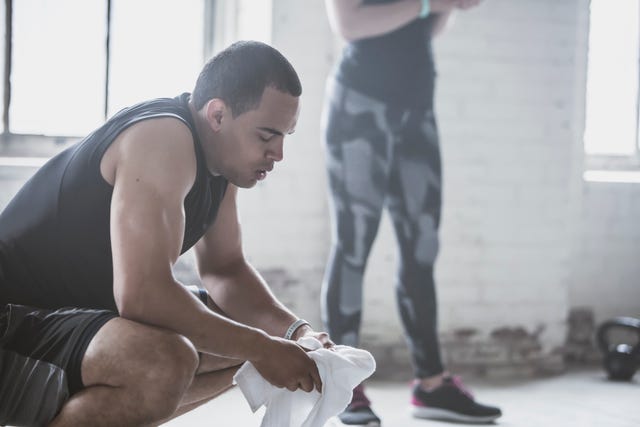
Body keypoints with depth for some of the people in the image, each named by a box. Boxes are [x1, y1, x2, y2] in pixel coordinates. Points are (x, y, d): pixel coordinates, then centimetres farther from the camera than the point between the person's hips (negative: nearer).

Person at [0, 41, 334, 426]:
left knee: (242, 341, 15)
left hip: (81, 314, 11)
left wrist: (296, 332, -3)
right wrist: (260, 347, -22)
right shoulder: (165, 139, -23)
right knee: (167, 363, -36)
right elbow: (142, 293, -32)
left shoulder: (222, 156, 6)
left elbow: (225, 268, 14)